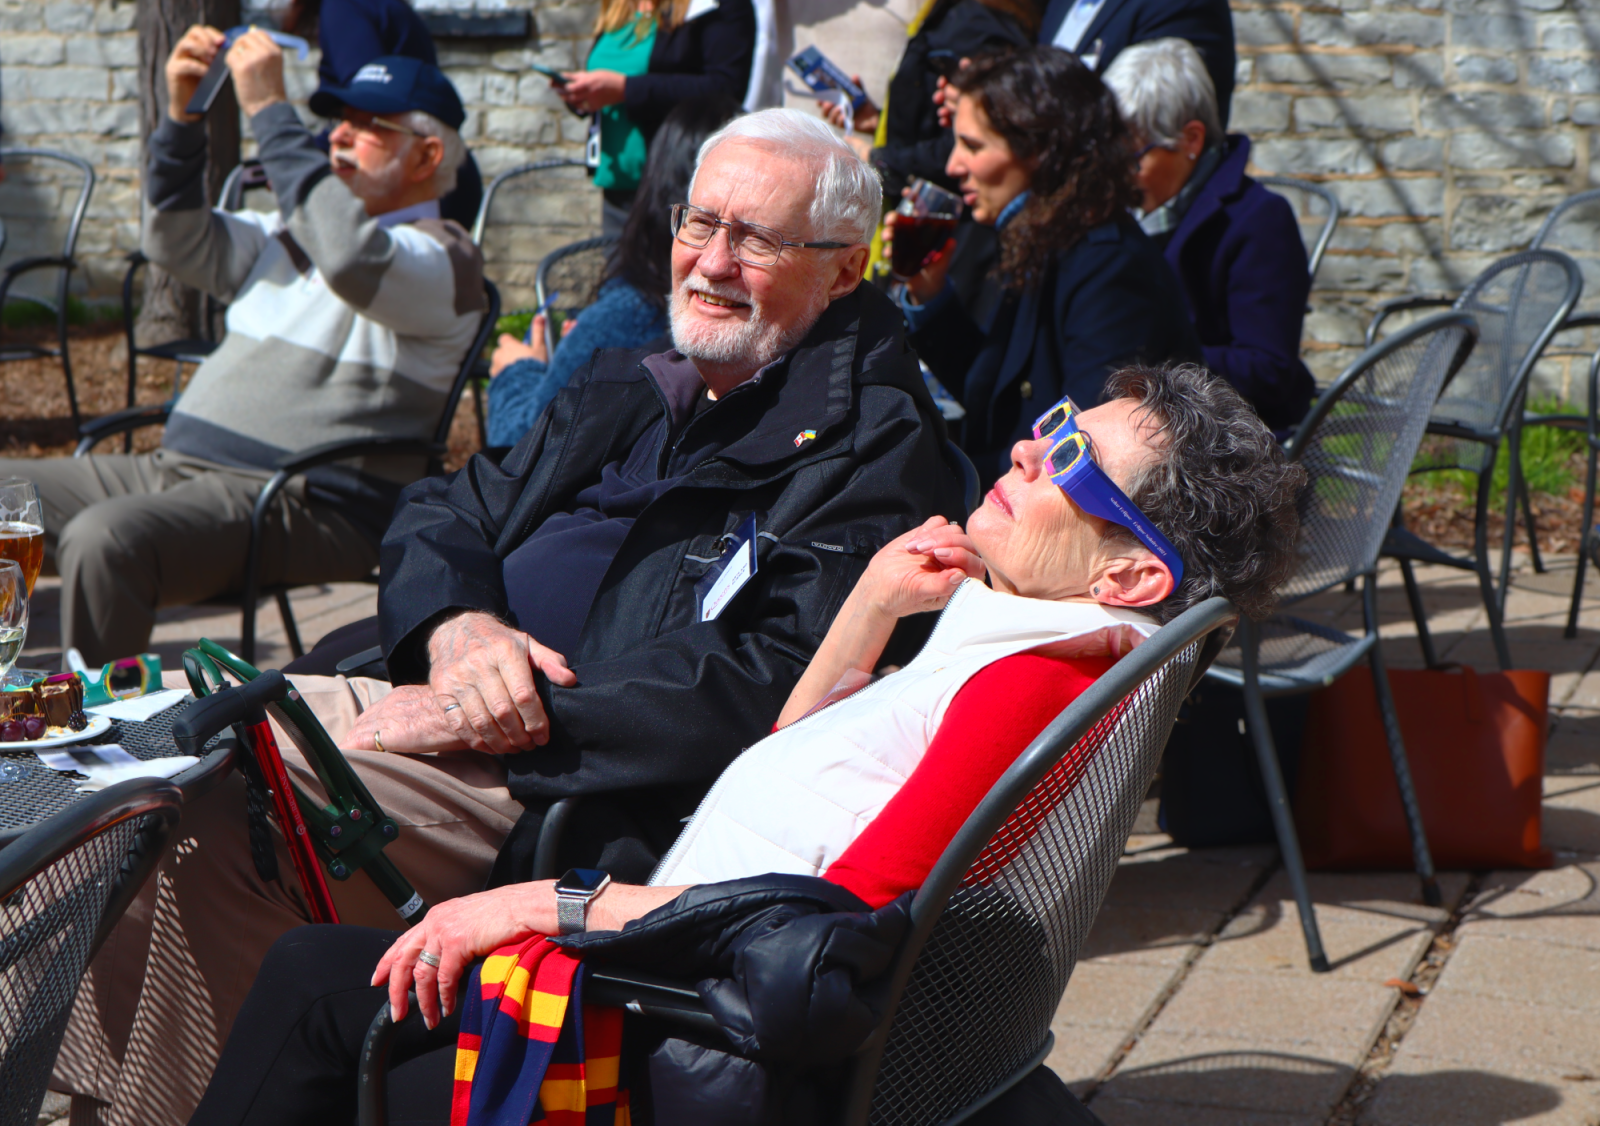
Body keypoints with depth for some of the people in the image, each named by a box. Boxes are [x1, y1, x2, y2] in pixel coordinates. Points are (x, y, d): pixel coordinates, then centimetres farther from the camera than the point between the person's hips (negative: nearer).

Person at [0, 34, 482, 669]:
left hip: (305, 503, -9)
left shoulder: (445, 257, -4)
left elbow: (351, 260, -25)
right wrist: (182, 115, 2)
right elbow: (181, 246, 17)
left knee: (104, 539, -34)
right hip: (175, 468, 9)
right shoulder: (296, 229, 24)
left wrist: (269, 110, -21)